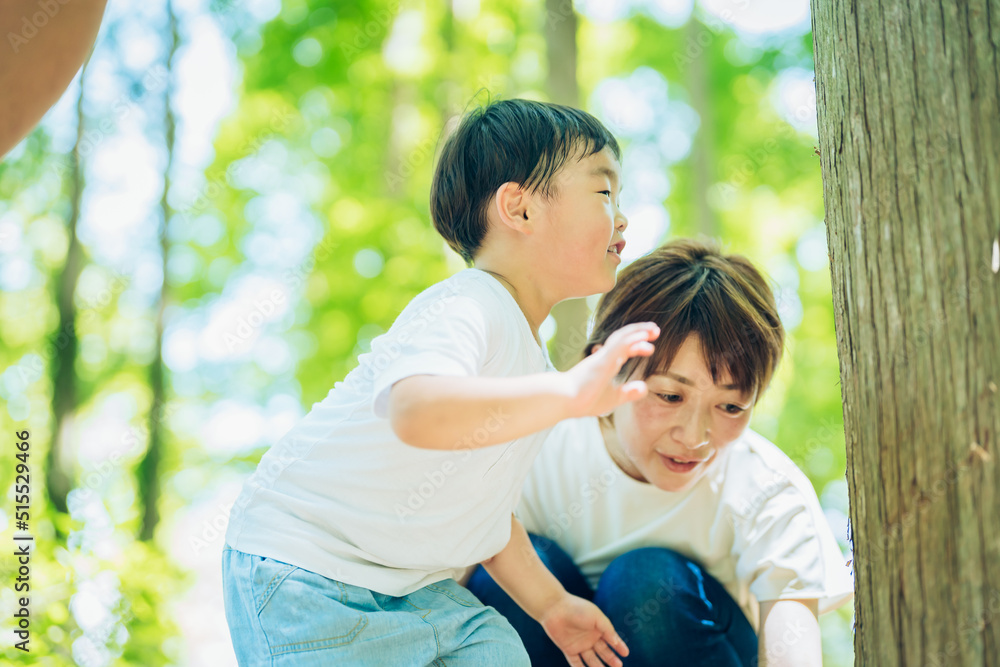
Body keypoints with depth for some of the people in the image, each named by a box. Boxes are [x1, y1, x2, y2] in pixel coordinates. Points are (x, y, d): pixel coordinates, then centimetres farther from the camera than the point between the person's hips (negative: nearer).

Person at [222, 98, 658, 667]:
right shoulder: (461, 310, -23)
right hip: (305, 576, -8)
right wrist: (568, 392, -52)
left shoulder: (528, 362, 8)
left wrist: (549, 603, 18)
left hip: (411, 585, 9)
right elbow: (419, 411, -47)